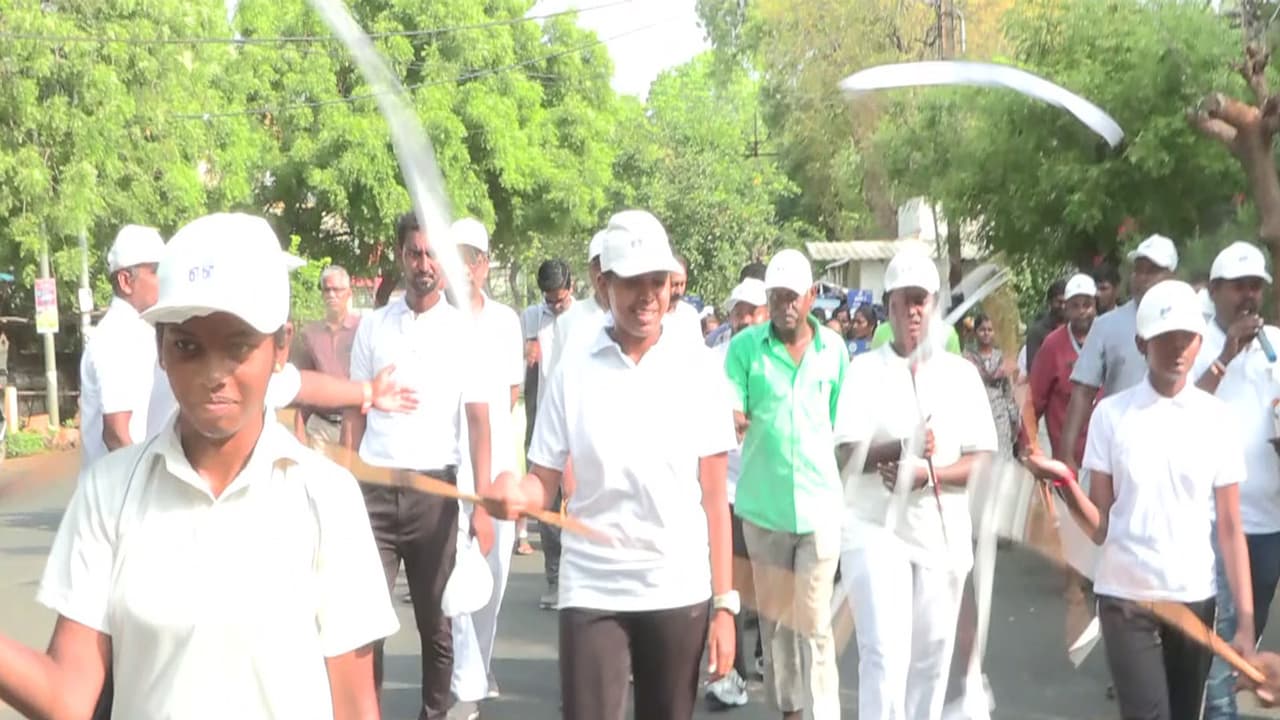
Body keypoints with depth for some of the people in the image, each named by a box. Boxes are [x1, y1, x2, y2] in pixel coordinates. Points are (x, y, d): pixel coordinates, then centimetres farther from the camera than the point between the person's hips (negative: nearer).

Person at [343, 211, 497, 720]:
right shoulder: (372, 326, 6)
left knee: (435, 622, 10)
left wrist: (482, 502, -11)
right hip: (374, 488, 1)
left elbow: (478, 421, -2)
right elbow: (355, 413, 9)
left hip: (434, 488, -1)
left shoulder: (465, 330, 0)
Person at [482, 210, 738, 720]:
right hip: (591, 591, 0)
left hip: (679, 590, 1)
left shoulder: (697, 368, 0)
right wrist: (516, 494, -22)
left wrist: (724, 602, -3)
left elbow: (714, 495, 0)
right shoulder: (573, 373, 1)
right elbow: (544, 482, 2)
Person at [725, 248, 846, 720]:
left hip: (820, 503, 0)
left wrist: (842, 480, 9)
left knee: (814, 621, -2)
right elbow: (729, 415, -8)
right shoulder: (744, 347, -3)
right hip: (763, 503, 1)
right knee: (775, 616, 12)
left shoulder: (834, 348, 2)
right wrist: (733, 418, -31)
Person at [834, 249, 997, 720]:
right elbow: (845, 454, -8)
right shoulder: (865, 369, 1)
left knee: (932, 655, 10)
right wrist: (900, 449, -25)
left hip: (944, 531, 3)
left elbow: (982, 461, 1)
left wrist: (927, 473, -16)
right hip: (877, 527, -2)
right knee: (885, 654, -10)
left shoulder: (961, 373, 6)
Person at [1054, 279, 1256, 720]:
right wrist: (1067, 487, -21)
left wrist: (1245, 619, -3)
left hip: (1195, 598, 2)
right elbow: (1100, 526, -1)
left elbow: (1230, 529, 2)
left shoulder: (1217, 419, 1)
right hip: (1125, 597, -2)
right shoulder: (1111, 415, -3)